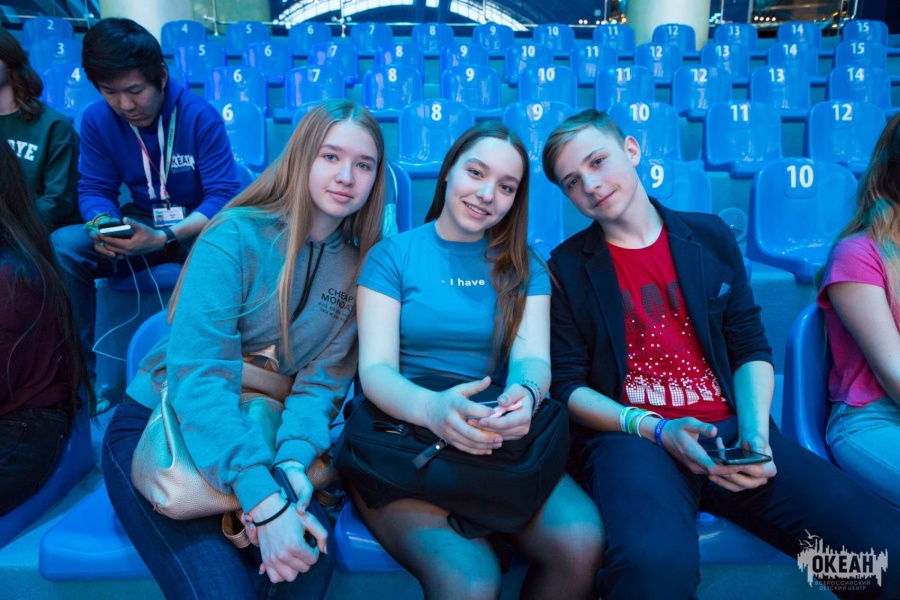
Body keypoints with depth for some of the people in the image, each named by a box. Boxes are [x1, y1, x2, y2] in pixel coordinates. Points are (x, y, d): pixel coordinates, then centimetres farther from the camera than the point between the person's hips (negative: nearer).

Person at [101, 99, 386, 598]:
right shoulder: (237, 236, -17)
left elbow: (323, 379, -6)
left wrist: (294, 460, -27)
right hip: (156, 426, -3)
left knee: (311, 553, -23)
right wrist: (261, 497, -36)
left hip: (256, 435, 4)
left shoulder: (359, 267, -2)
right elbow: (197, 373, -26)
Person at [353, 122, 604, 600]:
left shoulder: (525, 268, 13)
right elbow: (375, 368, -6)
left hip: (502, 444, 3)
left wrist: (524, 394, -28)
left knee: (580, 542, -26)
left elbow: (533, 358, -1)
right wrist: (431, 408, -30)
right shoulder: (391, 256, 4)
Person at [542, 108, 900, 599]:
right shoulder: (567, 269, 5)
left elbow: (752, 350, 12)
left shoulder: (709, 237, 14)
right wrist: (654, 429, -14)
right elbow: (567, 385, 1)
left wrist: (755, 435, -5)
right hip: (629, 437, -3)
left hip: (730, 429, 4)